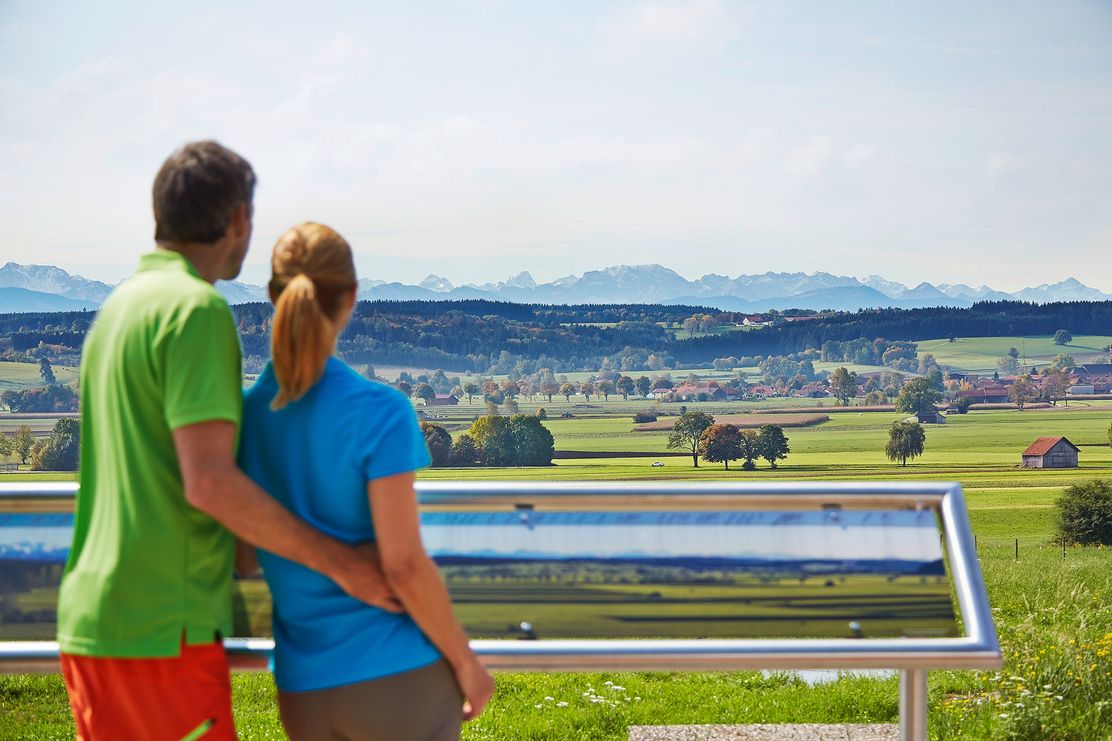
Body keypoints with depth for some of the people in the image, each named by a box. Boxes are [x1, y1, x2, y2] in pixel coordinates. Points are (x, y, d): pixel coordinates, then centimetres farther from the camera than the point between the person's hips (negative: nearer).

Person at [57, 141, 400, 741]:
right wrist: (338, 562, -13)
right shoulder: (197, 308, -13)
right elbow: (209, 481, -20)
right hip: (160, 628, -9)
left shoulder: (121, 303, 16)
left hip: (92, 617, 9)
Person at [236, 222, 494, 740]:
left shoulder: (244, 413, -1)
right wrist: (465, 662, -5)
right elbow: (404, 565, -16)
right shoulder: (378, 412, -15)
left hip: (303, 689, 5)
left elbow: (239, 560, 6)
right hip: (397, 676, -4)